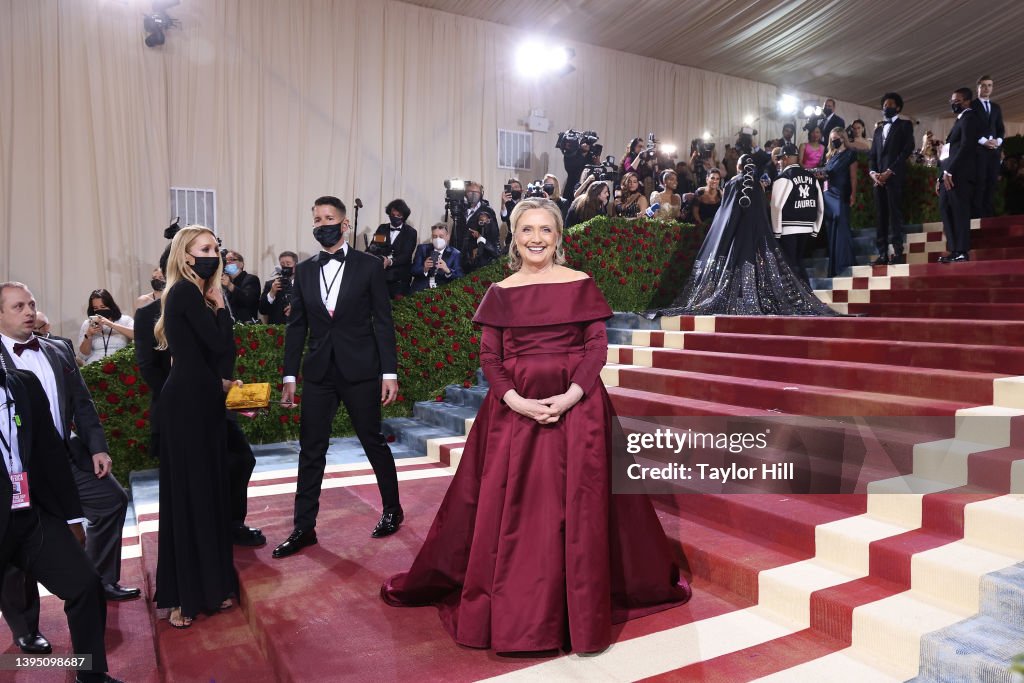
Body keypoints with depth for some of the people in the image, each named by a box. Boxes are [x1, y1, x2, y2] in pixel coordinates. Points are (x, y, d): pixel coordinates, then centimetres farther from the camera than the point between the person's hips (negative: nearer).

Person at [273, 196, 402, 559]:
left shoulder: (368, 266, -2)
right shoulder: (304, 270, 7)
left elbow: (383, 322, -4)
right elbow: (296, 326, 9)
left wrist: (389, 372, -8)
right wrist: (289, 376, 6)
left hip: (360, 370, -3)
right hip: (318, 372, 3)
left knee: (373, 441, 8)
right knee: (311, 450, 6)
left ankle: (392, 509, 28)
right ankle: (304, 527, 16)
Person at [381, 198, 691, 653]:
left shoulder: (582, 284, 2)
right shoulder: (500, 292, 6)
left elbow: (598, 347, -2)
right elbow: (489, 357, 3)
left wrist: (570, 396, -16)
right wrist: (515, 400, -13)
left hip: (576, 404, -1)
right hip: (515, 406, 2)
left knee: (576, 508, 2)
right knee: (508, 509, 5)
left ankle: (582, 608, 19)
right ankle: (509, 608, 22)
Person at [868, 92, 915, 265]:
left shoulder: (905, 125, 8)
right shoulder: (878, 129, 26)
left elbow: (907, 150, -4)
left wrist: (889, 171, -14)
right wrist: (873, 172, -2)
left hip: (895, 177, -5)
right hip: (878, 178, 5)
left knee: (894, 213, -13)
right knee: (881, 216, -1)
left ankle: (898, 252, -15)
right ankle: (883, 254, -3)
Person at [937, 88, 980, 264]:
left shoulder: (969, 117, -4)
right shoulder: (961, 120, 24)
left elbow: (966, 146, -16)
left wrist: (949, 171, -20)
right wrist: (941, 175, 13)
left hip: (959, 173, -10)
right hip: (950, 173, 10)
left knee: (959, 210, -9)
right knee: (946, 208, 8)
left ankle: (962, 252, -8)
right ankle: (955, 250, 10)